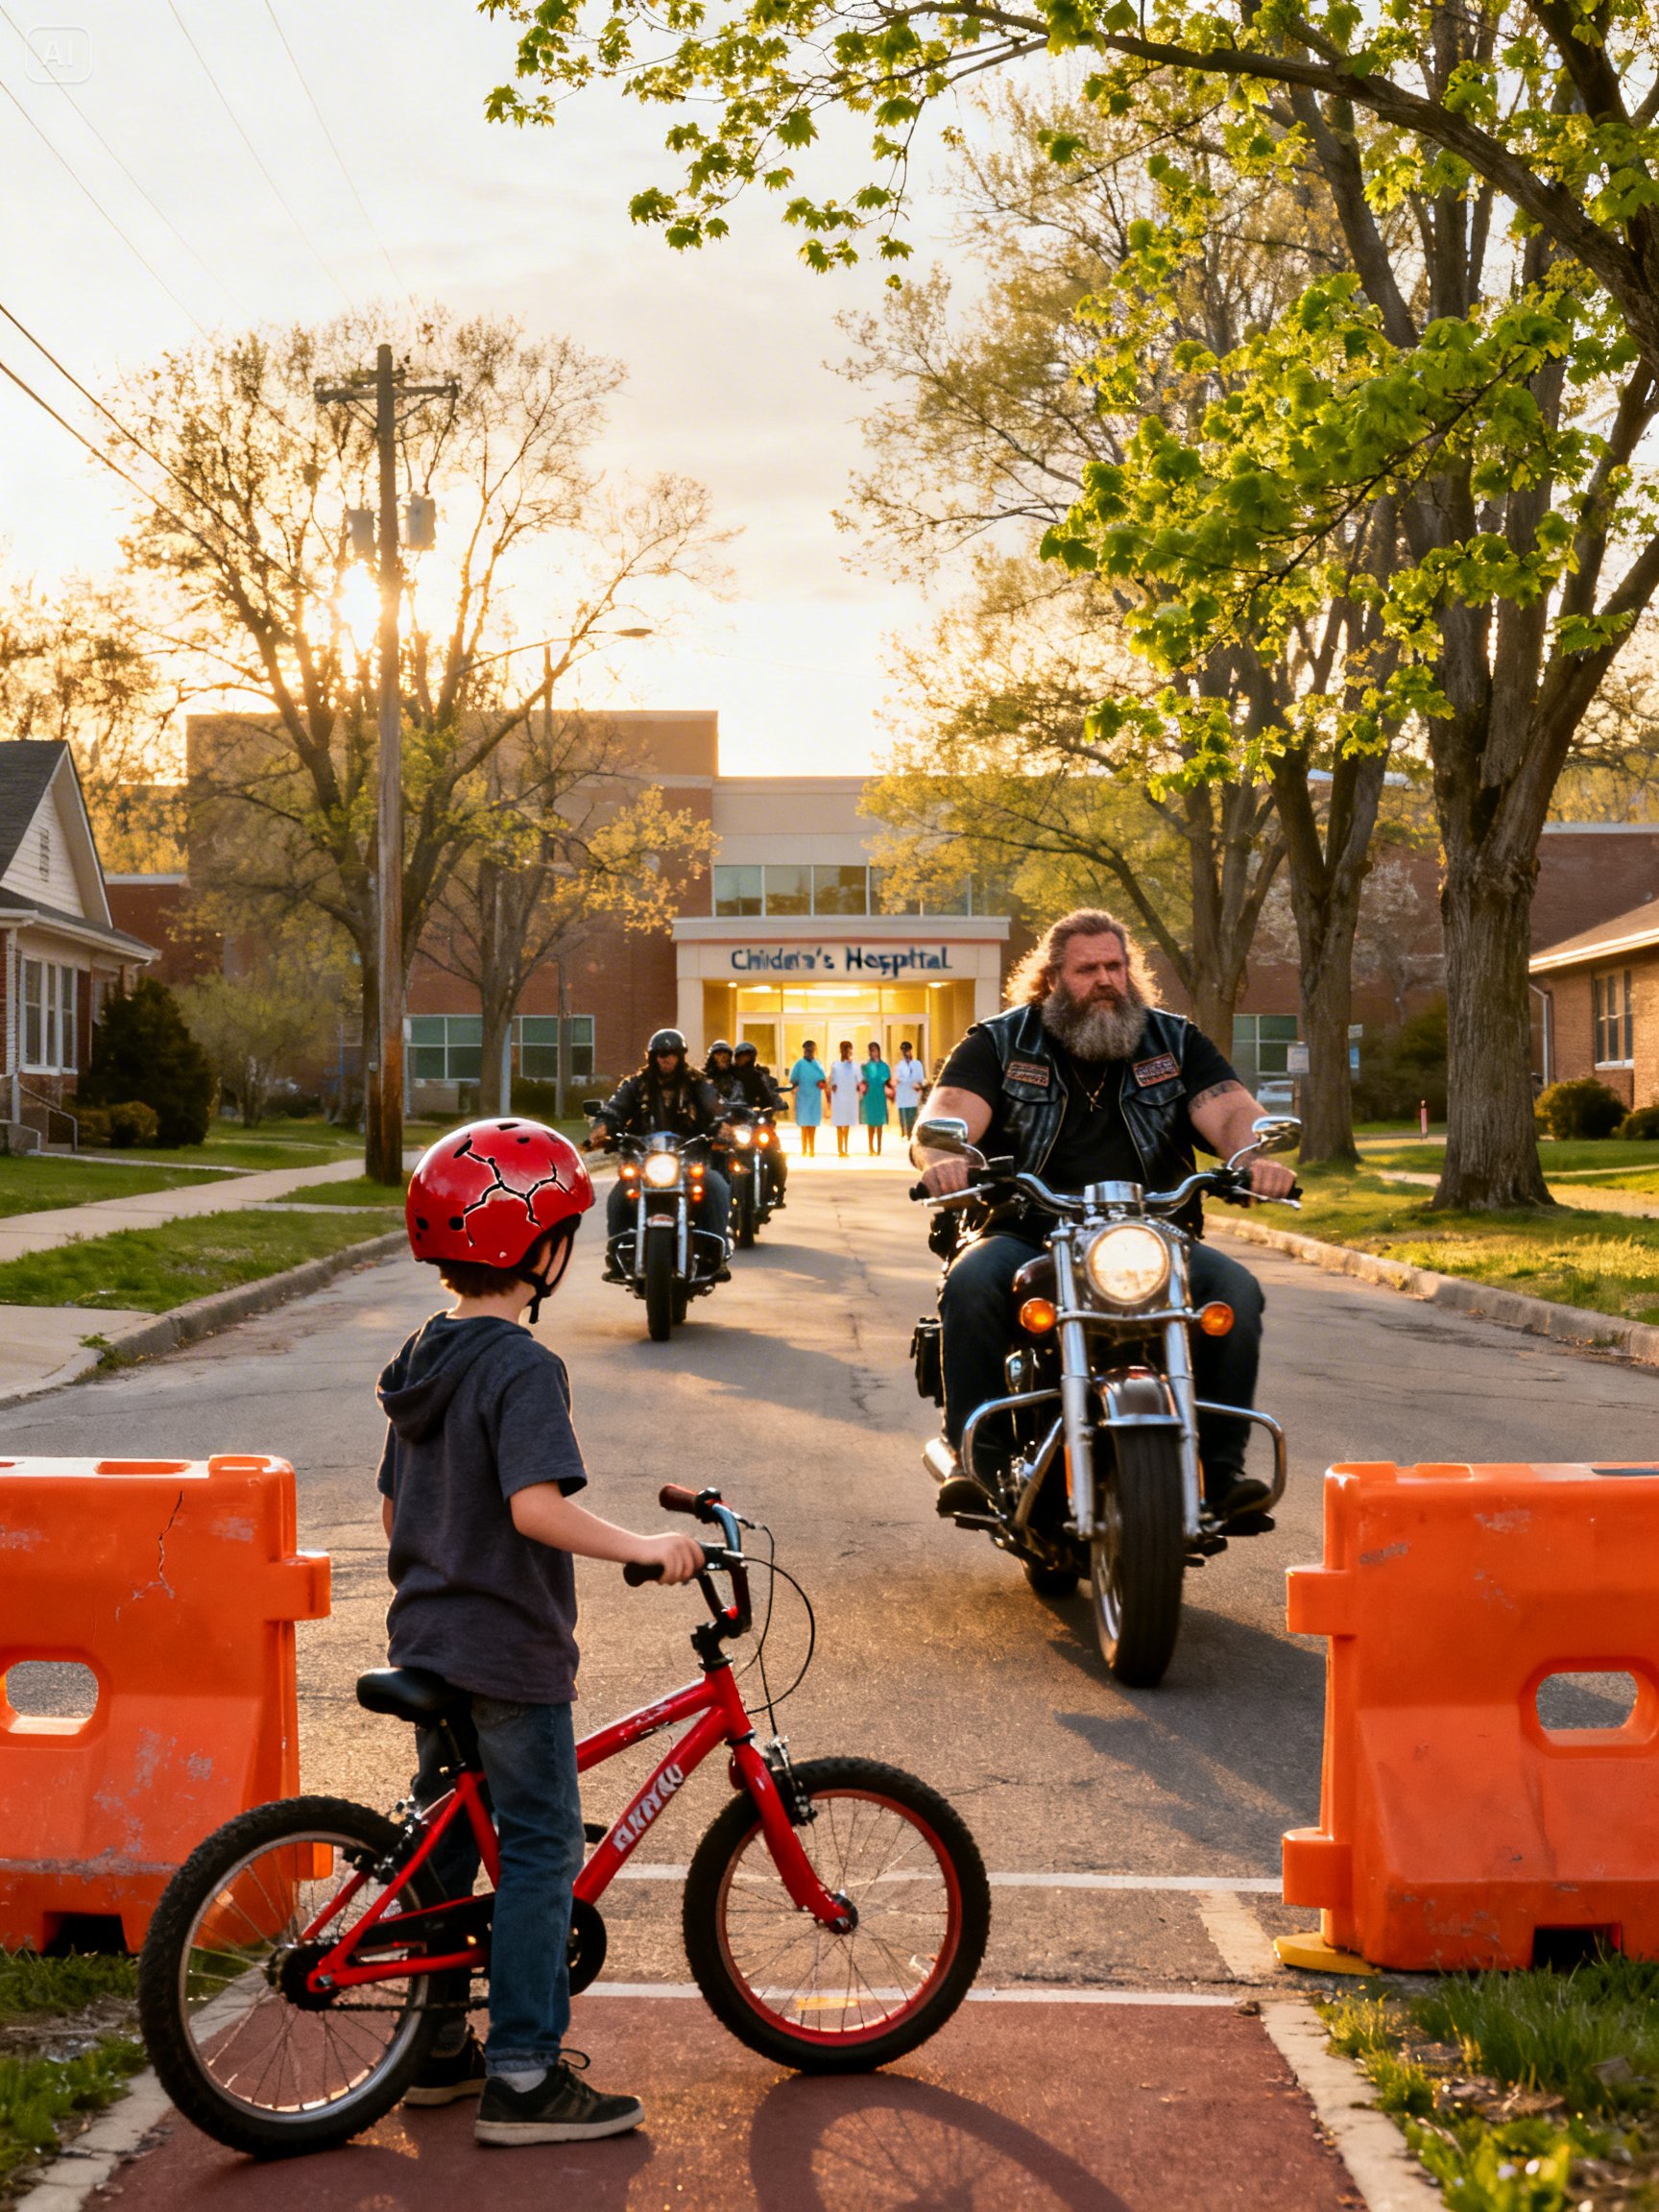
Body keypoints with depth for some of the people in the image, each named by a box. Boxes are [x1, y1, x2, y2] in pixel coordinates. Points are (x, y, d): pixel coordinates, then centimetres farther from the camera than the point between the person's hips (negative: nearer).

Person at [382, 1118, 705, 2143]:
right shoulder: (523, 1367, -19)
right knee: (541, 1848, -1)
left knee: (448, 1834, 18)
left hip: (425, 1637, 9)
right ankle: (524, 2077, 1)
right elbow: (536, 1506, -31)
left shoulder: (424, 1357, 10)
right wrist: (642, 1546, -26)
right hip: (509, 1652, -9)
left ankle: (437, 2046, 28)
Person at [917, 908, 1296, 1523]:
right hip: (1028, 1235, -1)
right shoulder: (1000, 1043, 8)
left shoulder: (1176, 1042, 13)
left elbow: (1231, 1110, 0)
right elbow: (949, 1109, -8)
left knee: (1235, 1289, -25)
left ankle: (1221, 1465, -18)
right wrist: (945, 1157, -34)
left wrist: (1256, 1155, -25)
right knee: (971, 1283, -32)